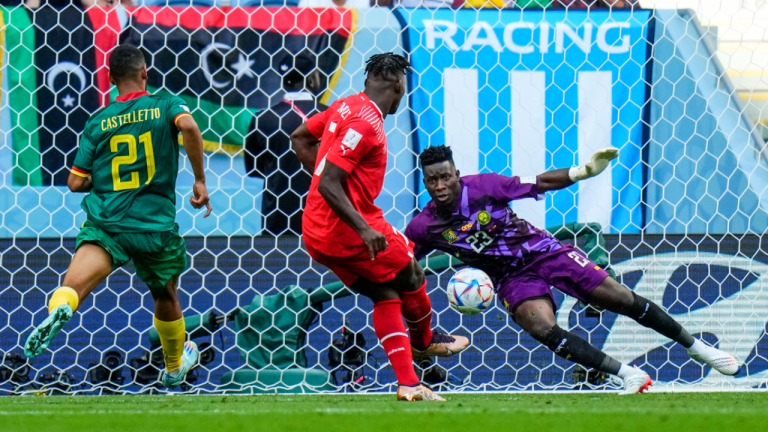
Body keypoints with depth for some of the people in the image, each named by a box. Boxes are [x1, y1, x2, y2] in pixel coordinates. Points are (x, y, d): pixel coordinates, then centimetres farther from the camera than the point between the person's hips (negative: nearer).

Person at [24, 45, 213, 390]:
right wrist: (200, 181, -12)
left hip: (105, 222, 0)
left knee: (77, 280, -24)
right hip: (157, 226, 0)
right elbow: (188, 127, -21)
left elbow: (75, 182, 7)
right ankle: (175, 367, 47)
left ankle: (59, 309, -60)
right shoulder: (166, 106, 3)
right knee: (165, 296, 26)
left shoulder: (98, 122, 9)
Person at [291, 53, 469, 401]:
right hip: (346, 228, -9)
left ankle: (407, 383, 5)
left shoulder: (346, 106, 8)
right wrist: (364, 229, -29)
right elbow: (328, 185, -26)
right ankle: (424, 341, 38)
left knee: (386, 296, 11)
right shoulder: (366, 122, -20)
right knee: (411, 276, 13)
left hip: (318, 235, 9)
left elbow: (300, 138, 23)